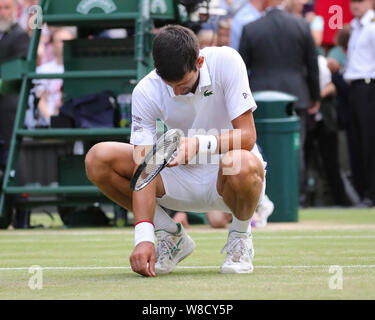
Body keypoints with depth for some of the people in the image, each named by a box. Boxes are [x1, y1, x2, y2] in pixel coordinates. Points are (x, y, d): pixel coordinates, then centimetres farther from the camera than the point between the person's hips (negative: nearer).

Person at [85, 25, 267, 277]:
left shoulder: (226, 61, -21)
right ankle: (172, 236, 0)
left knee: (241, 165, -41)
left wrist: (200, 144, -42)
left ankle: (241, 235, -6)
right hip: (182, 179, 3)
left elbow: (247, 135, -23)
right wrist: (143, 237, -33)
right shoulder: (146, 92, -17)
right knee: (98, 159, -17)